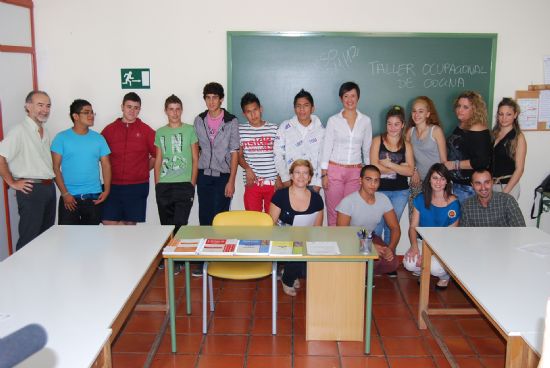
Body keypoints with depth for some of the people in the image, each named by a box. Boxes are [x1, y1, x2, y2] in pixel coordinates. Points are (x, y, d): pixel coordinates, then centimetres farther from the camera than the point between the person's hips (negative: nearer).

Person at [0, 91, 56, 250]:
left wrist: (50, 180, 14)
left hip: (49, 188, 8)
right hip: (31, 189, -8)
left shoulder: (45, 132, 14)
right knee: (29, 239, -3)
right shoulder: (19, 131, -11)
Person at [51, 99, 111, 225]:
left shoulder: (99, 138, 6)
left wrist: (106, 190, -5)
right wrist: (65, 193, -9)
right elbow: (55, 167, -2)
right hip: (69, 197, -2)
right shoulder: (61, 138, -1)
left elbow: (106, 165, 7)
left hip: (94, 197, 2)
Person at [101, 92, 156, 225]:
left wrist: (143, 170, 3)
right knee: (108, 223, -6)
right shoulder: (109, 129, 6)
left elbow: (156, 155, 7)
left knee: (131, 223, 6)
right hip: (113, 185, 1)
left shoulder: (146, 131, 2)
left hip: (138, 185, -1)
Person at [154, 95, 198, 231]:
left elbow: (195, 159, 3)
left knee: (180, 224, -9)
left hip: (184, 185, -3)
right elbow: (158, 161, 13)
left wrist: (192, 184, -4)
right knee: (166, 224, 7)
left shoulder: (190, 130, 3)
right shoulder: (160, 132, 12)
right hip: (163, 186, 3)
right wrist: (157, 185, 6)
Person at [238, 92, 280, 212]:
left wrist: (279, 178, 0)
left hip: (273, 182, 0)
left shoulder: (273, 129, 2)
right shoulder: (240, 130, 3)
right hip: (252, 183, 0)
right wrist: (247, 168, -10)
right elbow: (239, 155, 8)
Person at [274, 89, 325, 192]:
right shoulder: (285, 127, -1)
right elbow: (278, 154, -2)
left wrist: (318, 183, -3)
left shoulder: (320, 129, 2)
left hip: (311, 183, 1)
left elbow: (322, 157, 1)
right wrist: (285, 179, -6)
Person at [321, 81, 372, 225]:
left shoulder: (366, 121, 5)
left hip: (356, 172, 1)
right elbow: (326, 147, 1)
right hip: (334, 170, -1)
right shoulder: (333, 120, 0)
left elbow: (367, 149, 10)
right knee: (333, 212, 1)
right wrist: (324, 174, -3)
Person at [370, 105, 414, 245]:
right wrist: (399, 168, -9)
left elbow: (410, 171, -3)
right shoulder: (377, 141, 2)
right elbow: (375, 166, -9)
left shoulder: (406, 145, 8)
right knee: (376, 227, -3)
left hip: (400, 191, 2)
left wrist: (389, 164, -12)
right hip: (380, 190, -2)